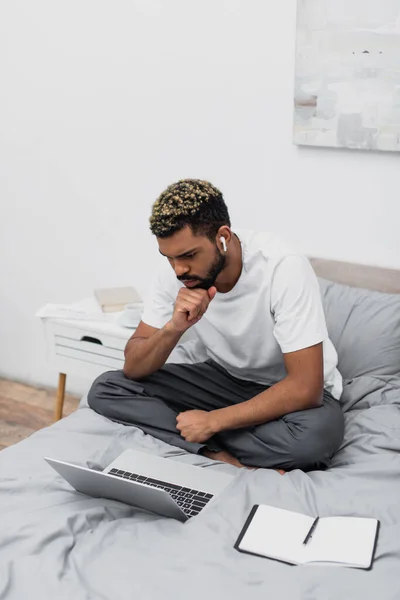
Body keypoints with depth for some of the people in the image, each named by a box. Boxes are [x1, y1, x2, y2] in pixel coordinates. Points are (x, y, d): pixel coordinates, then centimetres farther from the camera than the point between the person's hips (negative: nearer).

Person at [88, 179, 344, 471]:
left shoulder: (283, 268, -29)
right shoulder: (175, 273, -14)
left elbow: (305, 388, -30)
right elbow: (133, 369, -12)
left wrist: (213, 421, -28)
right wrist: (174, 328, -31)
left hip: (290, 390, -4)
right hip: (223, 377, 5)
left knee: (318, 433, -40)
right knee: (105, 389, -12)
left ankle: (216, 457, -16)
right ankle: (222, 456, -22)